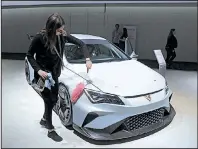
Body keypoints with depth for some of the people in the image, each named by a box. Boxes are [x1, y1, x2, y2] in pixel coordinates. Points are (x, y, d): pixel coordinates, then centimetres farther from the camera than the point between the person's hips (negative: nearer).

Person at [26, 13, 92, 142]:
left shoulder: (63, 35, -11)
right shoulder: (40, 38, -22)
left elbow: (81, 43, -4)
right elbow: (29, 55, -10)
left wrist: (88, 59, -17)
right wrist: (38, 70, -22)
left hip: (54, 73, 6)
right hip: (42, 74, -5)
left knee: (54, 99, 17)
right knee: (49, 100, -1)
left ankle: (44, 120, 44)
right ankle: (51, 130, 17)